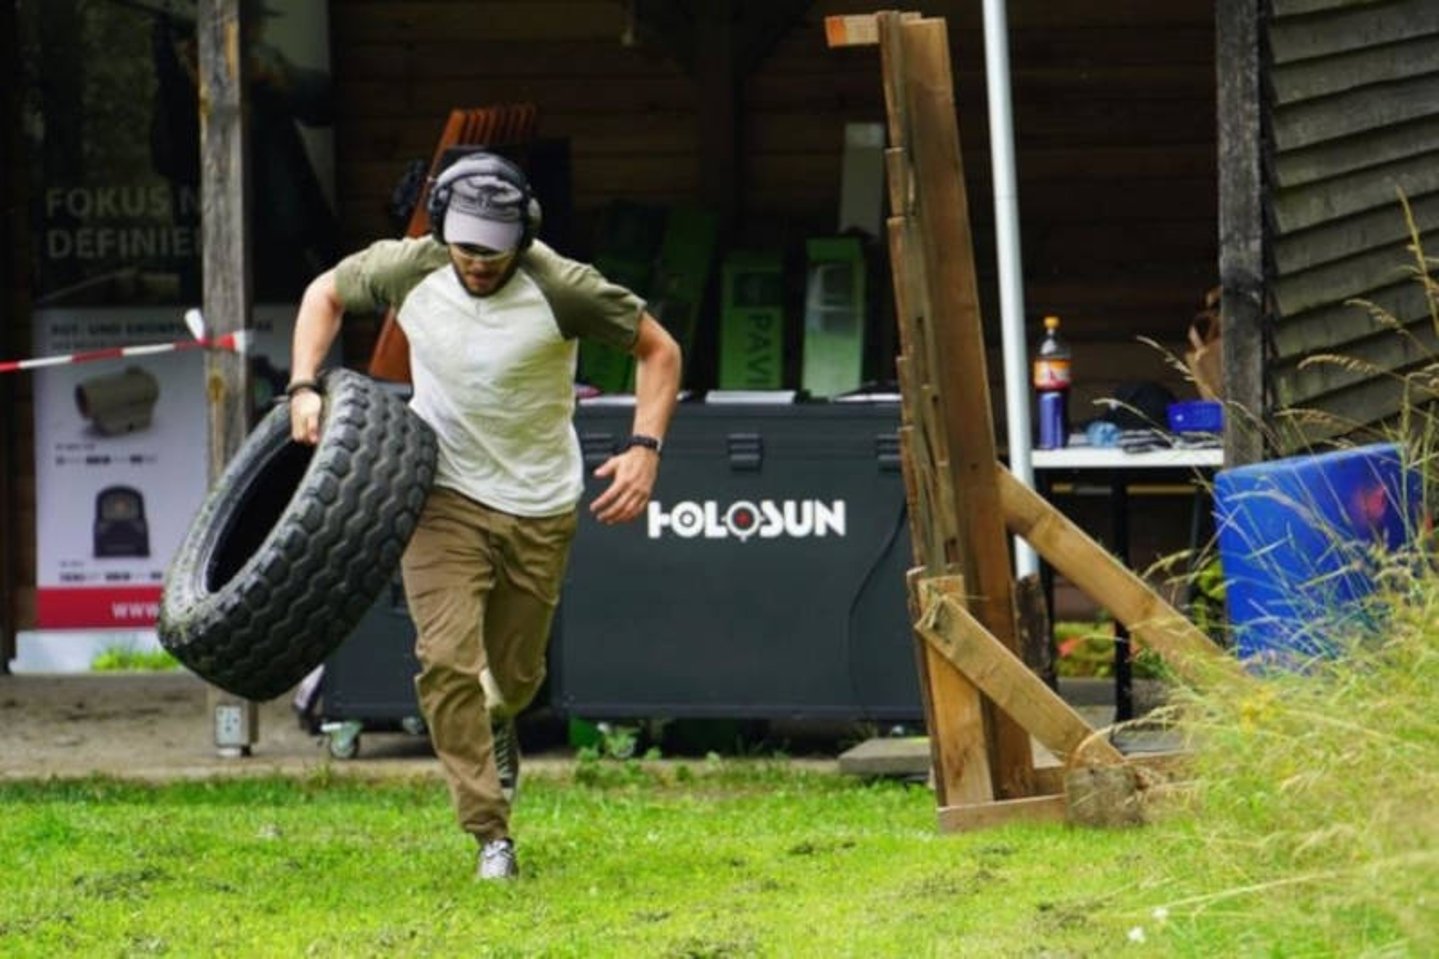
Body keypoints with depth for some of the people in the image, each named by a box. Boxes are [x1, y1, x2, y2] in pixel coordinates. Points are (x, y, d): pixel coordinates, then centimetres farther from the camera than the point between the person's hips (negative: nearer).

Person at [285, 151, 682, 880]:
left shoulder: (561, 288, -19)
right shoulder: (409, 270, -12)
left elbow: (657, 349, -7)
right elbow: (326, 292, 8)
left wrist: (645, 449, -20)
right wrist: (304, 388, -5)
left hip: (540, 509, 0)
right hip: (445, 498, 0)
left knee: (515, 674, 13)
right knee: (446, 661, -16)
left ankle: (496, 723, 52)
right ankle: (491, 836, -10)